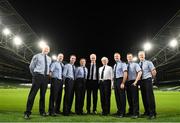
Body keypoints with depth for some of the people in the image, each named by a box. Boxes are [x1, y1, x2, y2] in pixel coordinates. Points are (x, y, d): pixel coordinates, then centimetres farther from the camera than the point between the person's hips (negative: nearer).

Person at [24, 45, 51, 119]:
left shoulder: (49, 59, 15)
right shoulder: (37, 56, 3)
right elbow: (31, 66, 7)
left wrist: (48, 74, 13)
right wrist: (34, 74, 11)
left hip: (46, 77, 4)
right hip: (38, 76, -4)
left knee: (43, 95, 9)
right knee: (32, 94, -6)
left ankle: (42, 111, 17)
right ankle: (27, 112, -1)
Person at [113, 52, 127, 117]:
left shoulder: (122, 64, -5)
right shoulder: (114, 65, 18)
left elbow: (125, 74, -14)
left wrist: (123, 83, -21)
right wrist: (114, 82, 13)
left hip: (120, 80, -8)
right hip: (115, 81, 8)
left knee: (122, 96, -1)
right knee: (117, 96, 12)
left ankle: (123, 112, 8)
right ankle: (119, 111, 23)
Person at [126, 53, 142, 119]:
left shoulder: (135, 64, 0)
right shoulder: (126, 66, 14)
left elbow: (140, 72, -13)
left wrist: (136, 81, -19)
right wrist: (125, 82, 4)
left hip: (133, 82, -5)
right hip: (127, 83, 5)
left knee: (135, 98, -5)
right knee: (129, 98, 11)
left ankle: (136, 113, 1)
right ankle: (131, 112, 23)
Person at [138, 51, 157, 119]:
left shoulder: (148, 62, -2)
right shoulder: (138, 64, 12)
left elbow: (154, 71, -5)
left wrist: (152, 78, 3)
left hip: (147, 80, -5)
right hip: (141, 81, 5)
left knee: (150, 96, -6)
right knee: (144, 97, 9)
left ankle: (152, 113, 1)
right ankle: (147, 112, 20)